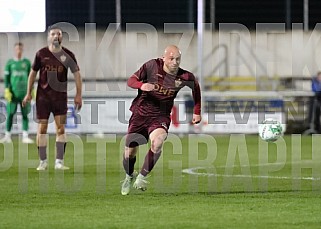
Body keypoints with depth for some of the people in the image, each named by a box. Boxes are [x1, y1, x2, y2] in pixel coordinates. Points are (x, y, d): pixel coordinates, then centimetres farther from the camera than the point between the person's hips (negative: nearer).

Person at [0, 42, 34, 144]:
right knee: (10, 114, -3)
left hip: (24, 93, 1)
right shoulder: (10, 63, 4)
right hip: (13, 93, -1)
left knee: (25, 114, -1)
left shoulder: (27, 62, 8)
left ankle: (25, 136, 0)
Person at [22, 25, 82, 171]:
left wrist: (78, 95, -1)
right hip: (43, 95, 0)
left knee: (60, 128, -5)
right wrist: (28, 93, 8)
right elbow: (33, 73, 9)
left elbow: (76, 73, 4)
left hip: (60, 95, 0)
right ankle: (43, 161, 9)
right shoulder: (41, 54, -1)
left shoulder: (68, 55, 0)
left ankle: (59, 161, -1)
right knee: (42, 128, 0)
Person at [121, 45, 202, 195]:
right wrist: (141, 85, -32)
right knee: (129, 152, 2)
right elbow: (131, 80, -9)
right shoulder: (152, 66, -11)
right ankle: (129, 176, 36)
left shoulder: (184, 77, -9)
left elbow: (196, 87, 13)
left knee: (157, 142, -31)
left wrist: (197, 112, 14)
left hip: (161, 116, -1)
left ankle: (142, 176, -11)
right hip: (140, 113, 1)